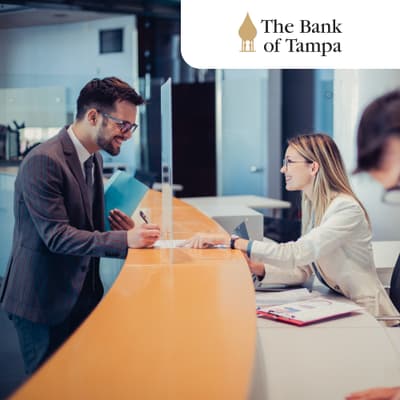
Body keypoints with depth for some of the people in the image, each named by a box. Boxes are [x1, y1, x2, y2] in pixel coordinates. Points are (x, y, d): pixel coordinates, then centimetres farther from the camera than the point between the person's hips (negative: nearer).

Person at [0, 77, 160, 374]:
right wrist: (125, 240, -29)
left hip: (82, 295, 8)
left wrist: (120, 229, -3)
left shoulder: (94, 158, 7)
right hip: (44, 302, -8)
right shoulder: (44, 161, -21)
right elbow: (56, 235, -25)